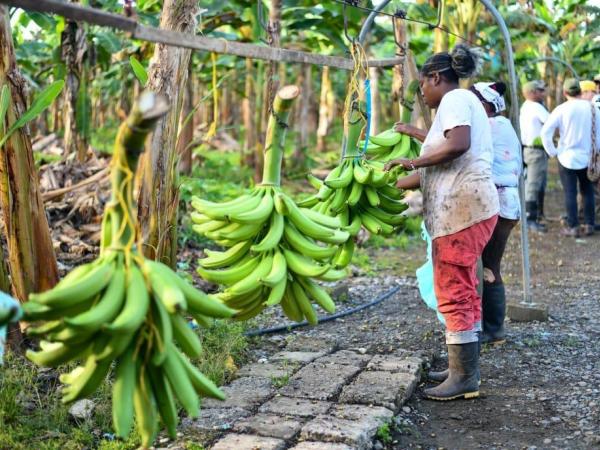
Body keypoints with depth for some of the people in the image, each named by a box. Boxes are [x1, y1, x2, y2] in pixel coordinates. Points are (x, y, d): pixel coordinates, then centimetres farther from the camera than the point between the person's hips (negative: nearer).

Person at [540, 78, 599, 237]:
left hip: (568, 158, -3)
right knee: (587, 192, 14)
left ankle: (573, 227, 2)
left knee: (570, 193, 2)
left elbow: (545, 132, -15)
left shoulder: (562, 109, -9)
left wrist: (552, 151, -5)